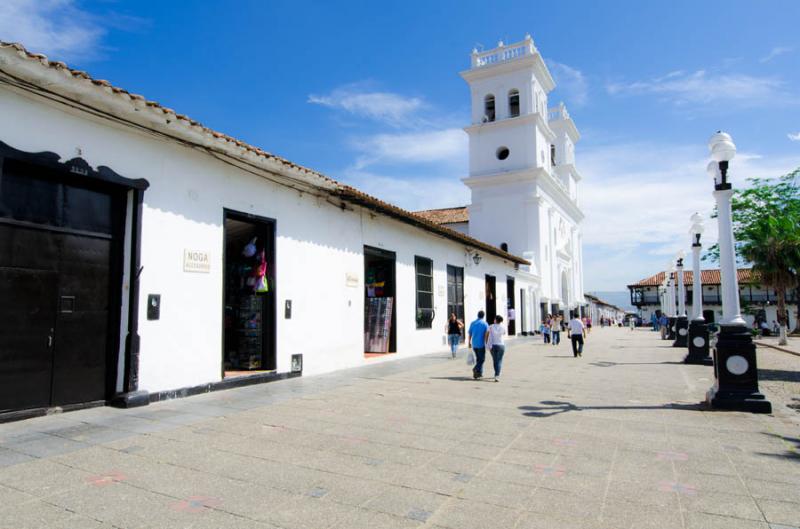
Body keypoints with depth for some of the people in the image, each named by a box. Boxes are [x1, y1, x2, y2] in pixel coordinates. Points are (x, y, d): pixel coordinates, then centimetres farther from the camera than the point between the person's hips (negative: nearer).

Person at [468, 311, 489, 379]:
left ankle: (479, 372, 18)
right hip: (481, 344, -4)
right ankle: (476, 368, -19)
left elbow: (469, 334, 8)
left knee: (478, 358, 17)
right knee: (482, 359, 3)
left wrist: (469, 343, 18)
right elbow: (486, 335, -15)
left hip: (474, 344, 5)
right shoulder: (485, 324, -7)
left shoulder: (472, 323, 5)